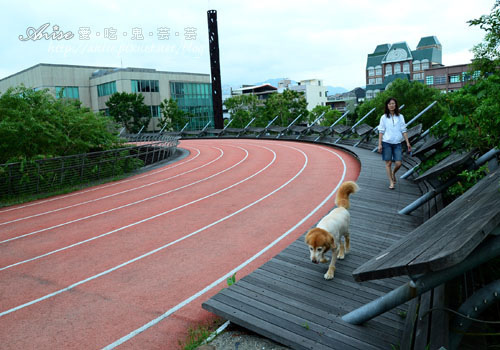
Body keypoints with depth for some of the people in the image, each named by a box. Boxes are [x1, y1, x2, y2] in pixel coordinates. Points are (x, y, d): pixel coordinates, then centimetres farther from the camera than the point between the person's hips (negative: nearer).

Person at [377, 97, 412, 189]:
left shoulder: (400, 117, 6)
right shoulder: (384, 117, 2)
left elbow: (403, 130, 7)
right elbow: (381, 131, 1)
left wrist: (407, 142, 2)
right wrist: (380, 144, -5)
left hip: (397, 143, 1)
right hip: (386, 143, -1)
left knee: (398, 163, -4)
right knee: (388, 163, 1)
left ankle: (393, 173, 29)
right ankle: (391, 182, 11)